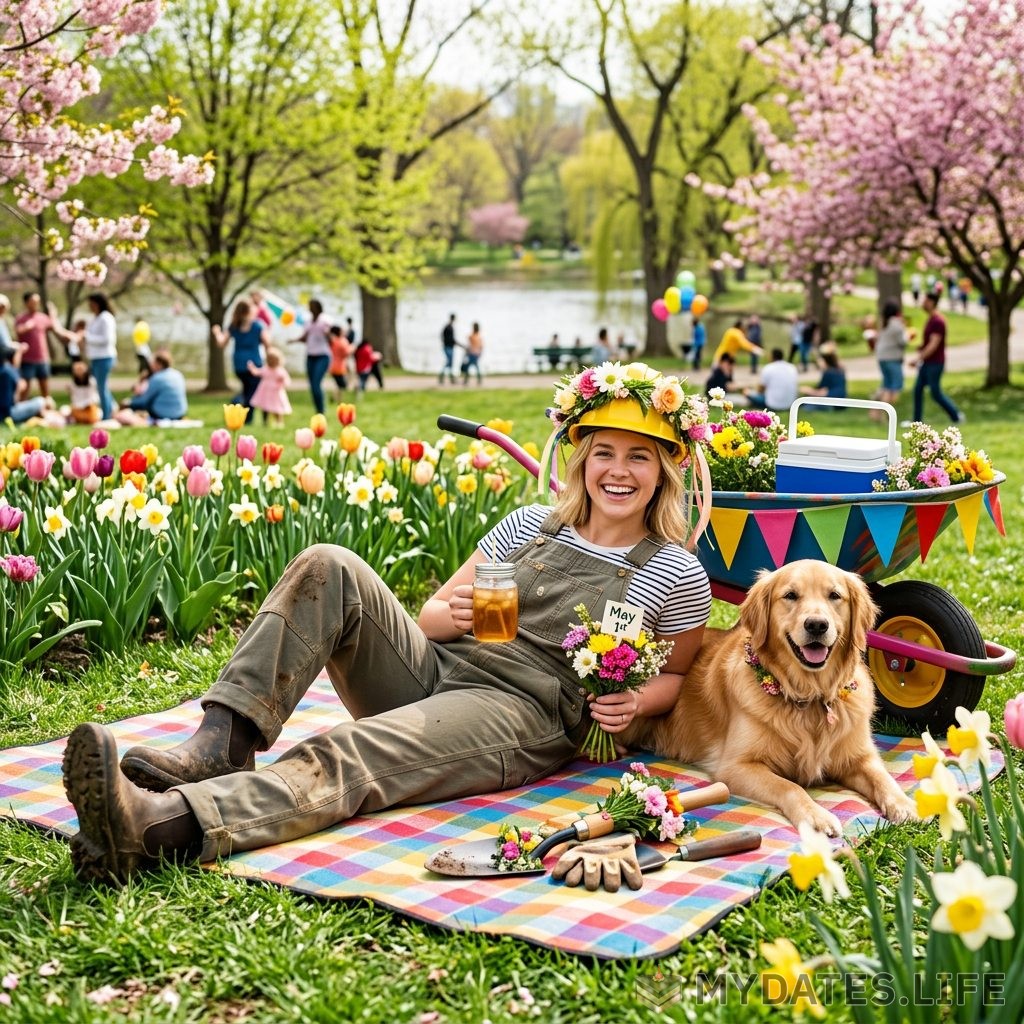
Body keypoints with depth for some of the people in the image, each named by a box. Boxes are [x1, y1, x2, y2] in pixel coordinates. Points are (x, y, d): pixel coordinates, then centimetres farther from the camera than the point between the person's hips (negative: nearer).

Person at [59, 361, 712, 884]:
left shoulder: (676, 575, 5)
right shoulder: (531, 524, 16)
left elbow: (678, 674, 16)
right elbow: (432, 612, 18)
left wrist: (635, 702, -8)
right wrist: (452, 615, -7)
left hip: (522, 715, -5)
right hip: (433, 672, 6)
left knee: (346, 755, -34)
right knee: (328, 568, -18)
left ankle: (162, 827, -55)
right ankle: (220, 745, -29)